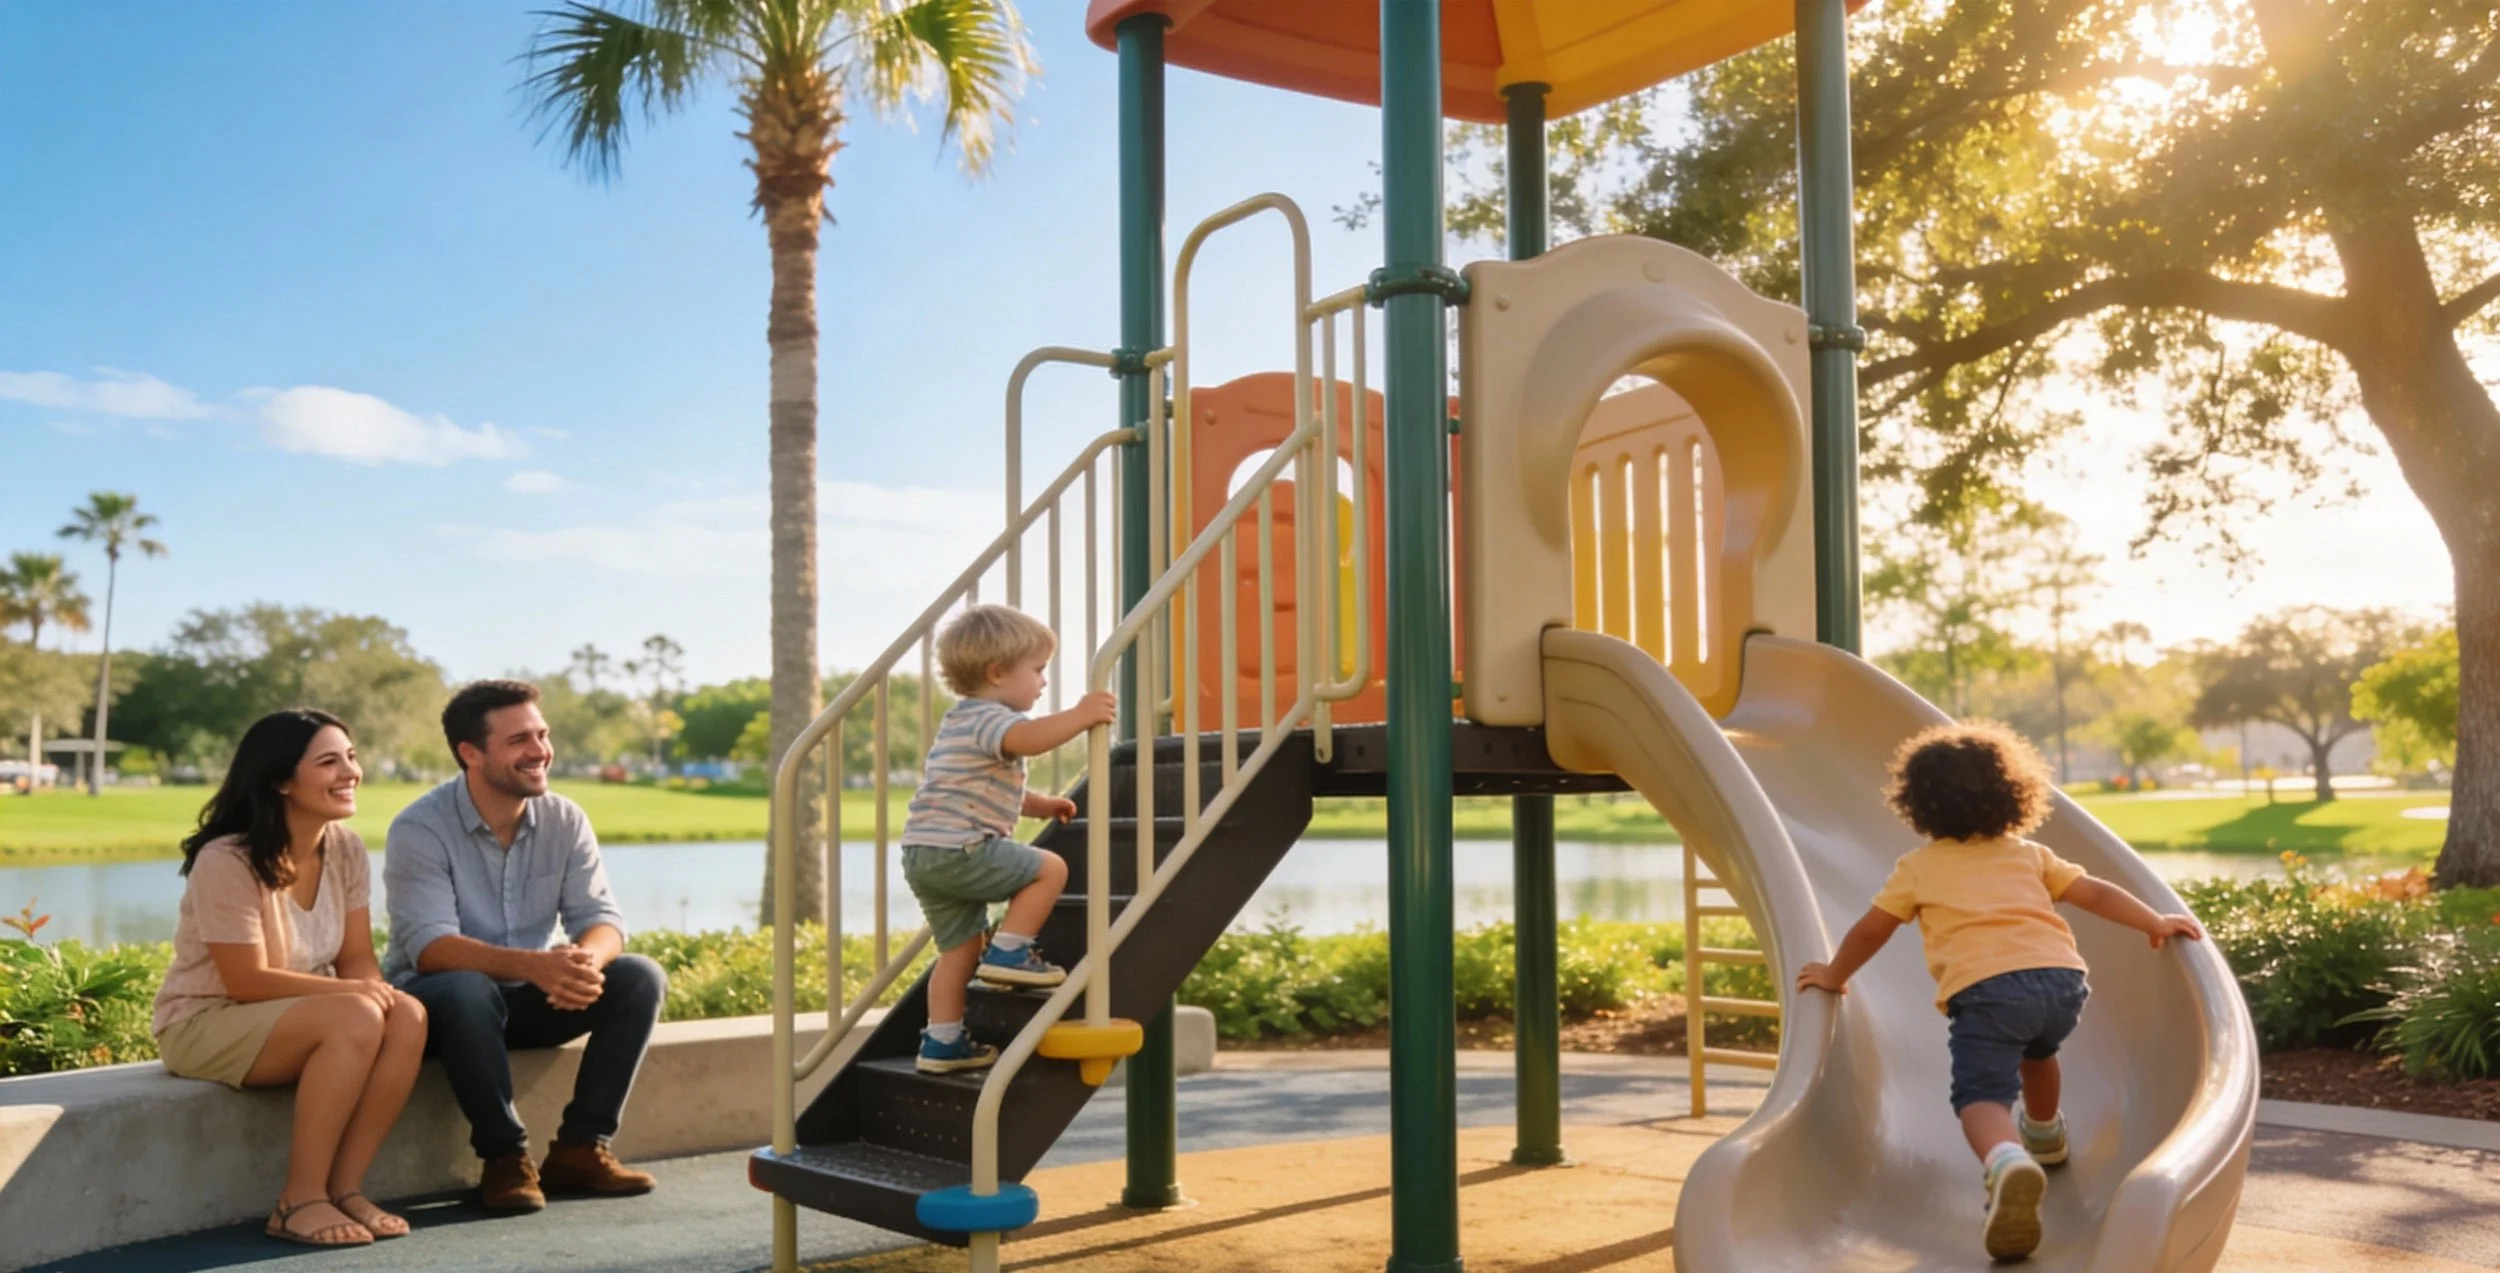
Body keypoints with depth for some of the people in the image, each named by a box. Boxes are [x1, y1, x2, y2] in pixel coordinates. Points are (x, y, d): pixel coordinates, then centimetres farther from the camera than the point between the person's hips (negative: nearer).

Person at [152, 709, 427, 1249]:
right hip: (205, 1025, -6)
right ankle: (299, 1201, -21)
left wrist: (374, 992, -22)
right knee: (355, 1020, -32)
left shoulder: (346, 849, -2)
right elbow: (247, 983, -21)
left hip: (298, 1021, 6)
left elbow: (358, 960, 0)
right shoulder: (227, 861, -21)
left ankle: (344, 1188, -15)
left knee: (407, 1016, -23)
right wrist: (351, 992, -24)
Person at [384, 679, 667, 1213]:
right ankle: (505, 1156, -21)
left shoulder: (565, 820, -2)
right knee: (467, 989, -38)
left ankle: (579, 1147, -12)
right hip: (439, 1001, -4)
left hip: (531, 1001, 5)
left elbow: (602, 918, -8)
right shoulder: (419, 829, -16)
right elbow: (429, 946, -27)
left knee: (640, 977, -17)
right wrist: (533, 964, -44)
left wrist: (585, 960, -35)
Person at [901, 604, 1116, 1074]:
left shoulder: (963, 720, 26)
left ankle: (942, 1043, 18)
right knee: (1049, 869, -4)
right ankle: (1008, 953, -4)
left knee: (959, 948, 15)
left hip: (923, 855, 10)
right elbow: (1028, 739, -34)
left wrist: (1040, 804, 35)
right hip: (959, 848, -10)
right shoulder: (988, 718, -9)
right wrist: (1081, 715, -33)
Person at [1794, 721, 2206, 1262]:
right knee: (2036, 1048, 36)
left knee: (1982, 1094, -13)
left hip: (1986, 987, -5)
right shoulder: (2028, 854, 29)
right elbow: (2095, 893, 24)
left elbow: (1871, 932, 25)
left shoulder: (1917, 867, 21)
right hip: (2062, 978, 5)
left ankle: (2008, 1164, -44)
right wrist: (2156, 924, 33)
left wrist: (1834, 976, 39)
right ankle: (2045, 1134, 58)